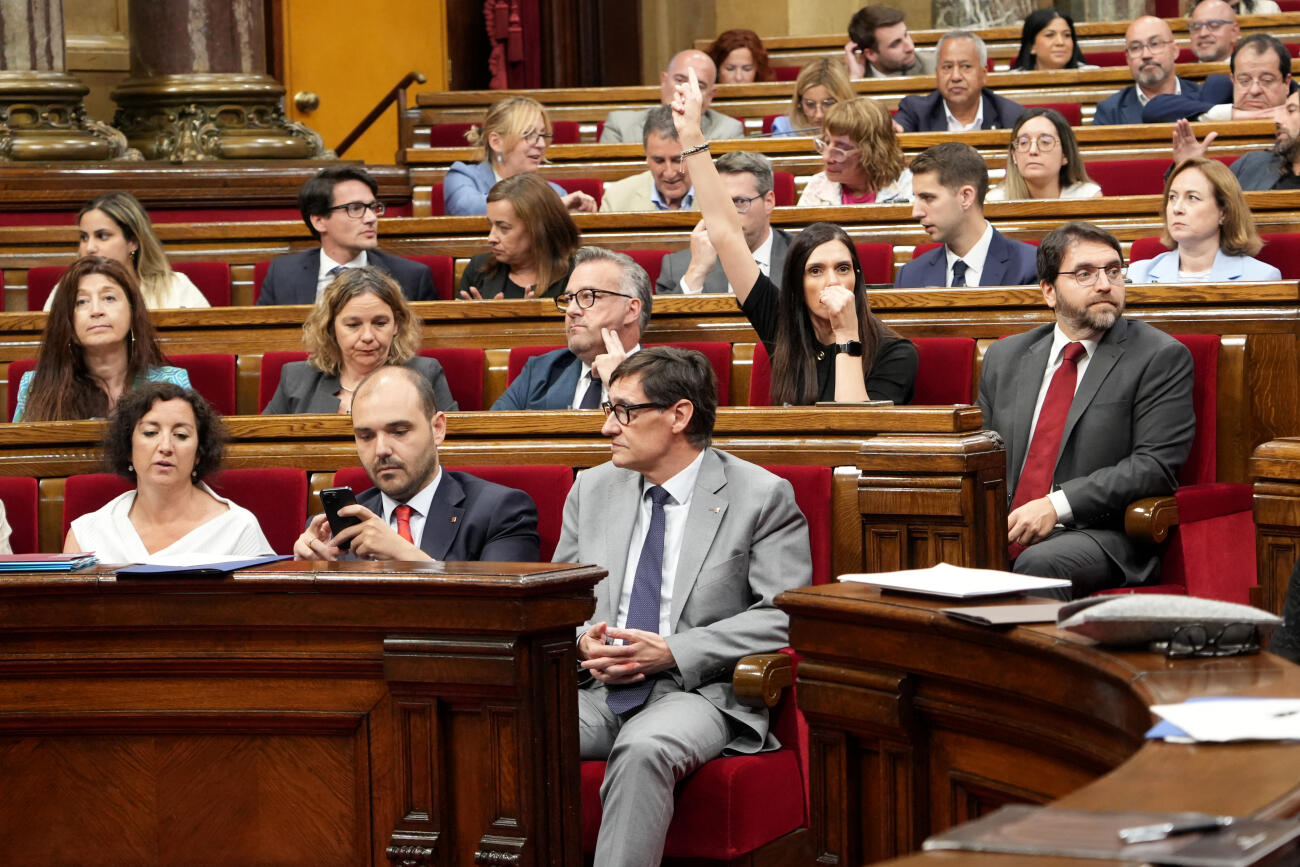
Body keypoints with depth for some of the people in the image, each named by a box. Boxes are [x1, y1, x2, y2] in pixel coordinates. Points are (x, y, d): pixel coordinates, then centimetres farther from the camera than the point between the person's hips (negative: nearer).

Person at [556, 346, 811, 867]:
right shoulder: (592, 488, 18)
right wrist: (583, 643, -3)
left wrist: (673, 652, -15)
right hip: (598, 690, 5)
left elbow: (783, 616, -7)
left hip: (699, 693, -4)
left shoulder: (762, 497, 1)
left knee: (643, 748, -38)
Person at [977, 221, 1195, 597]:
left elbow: (1155, 465, -7)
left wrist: (1057, 505, -16)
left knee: (1038, 565, -37)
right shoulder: (1004, 358, 19)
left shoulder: (1160, 358, 3)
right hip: (1003, 532, 4)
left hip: (1100, 536, -4)